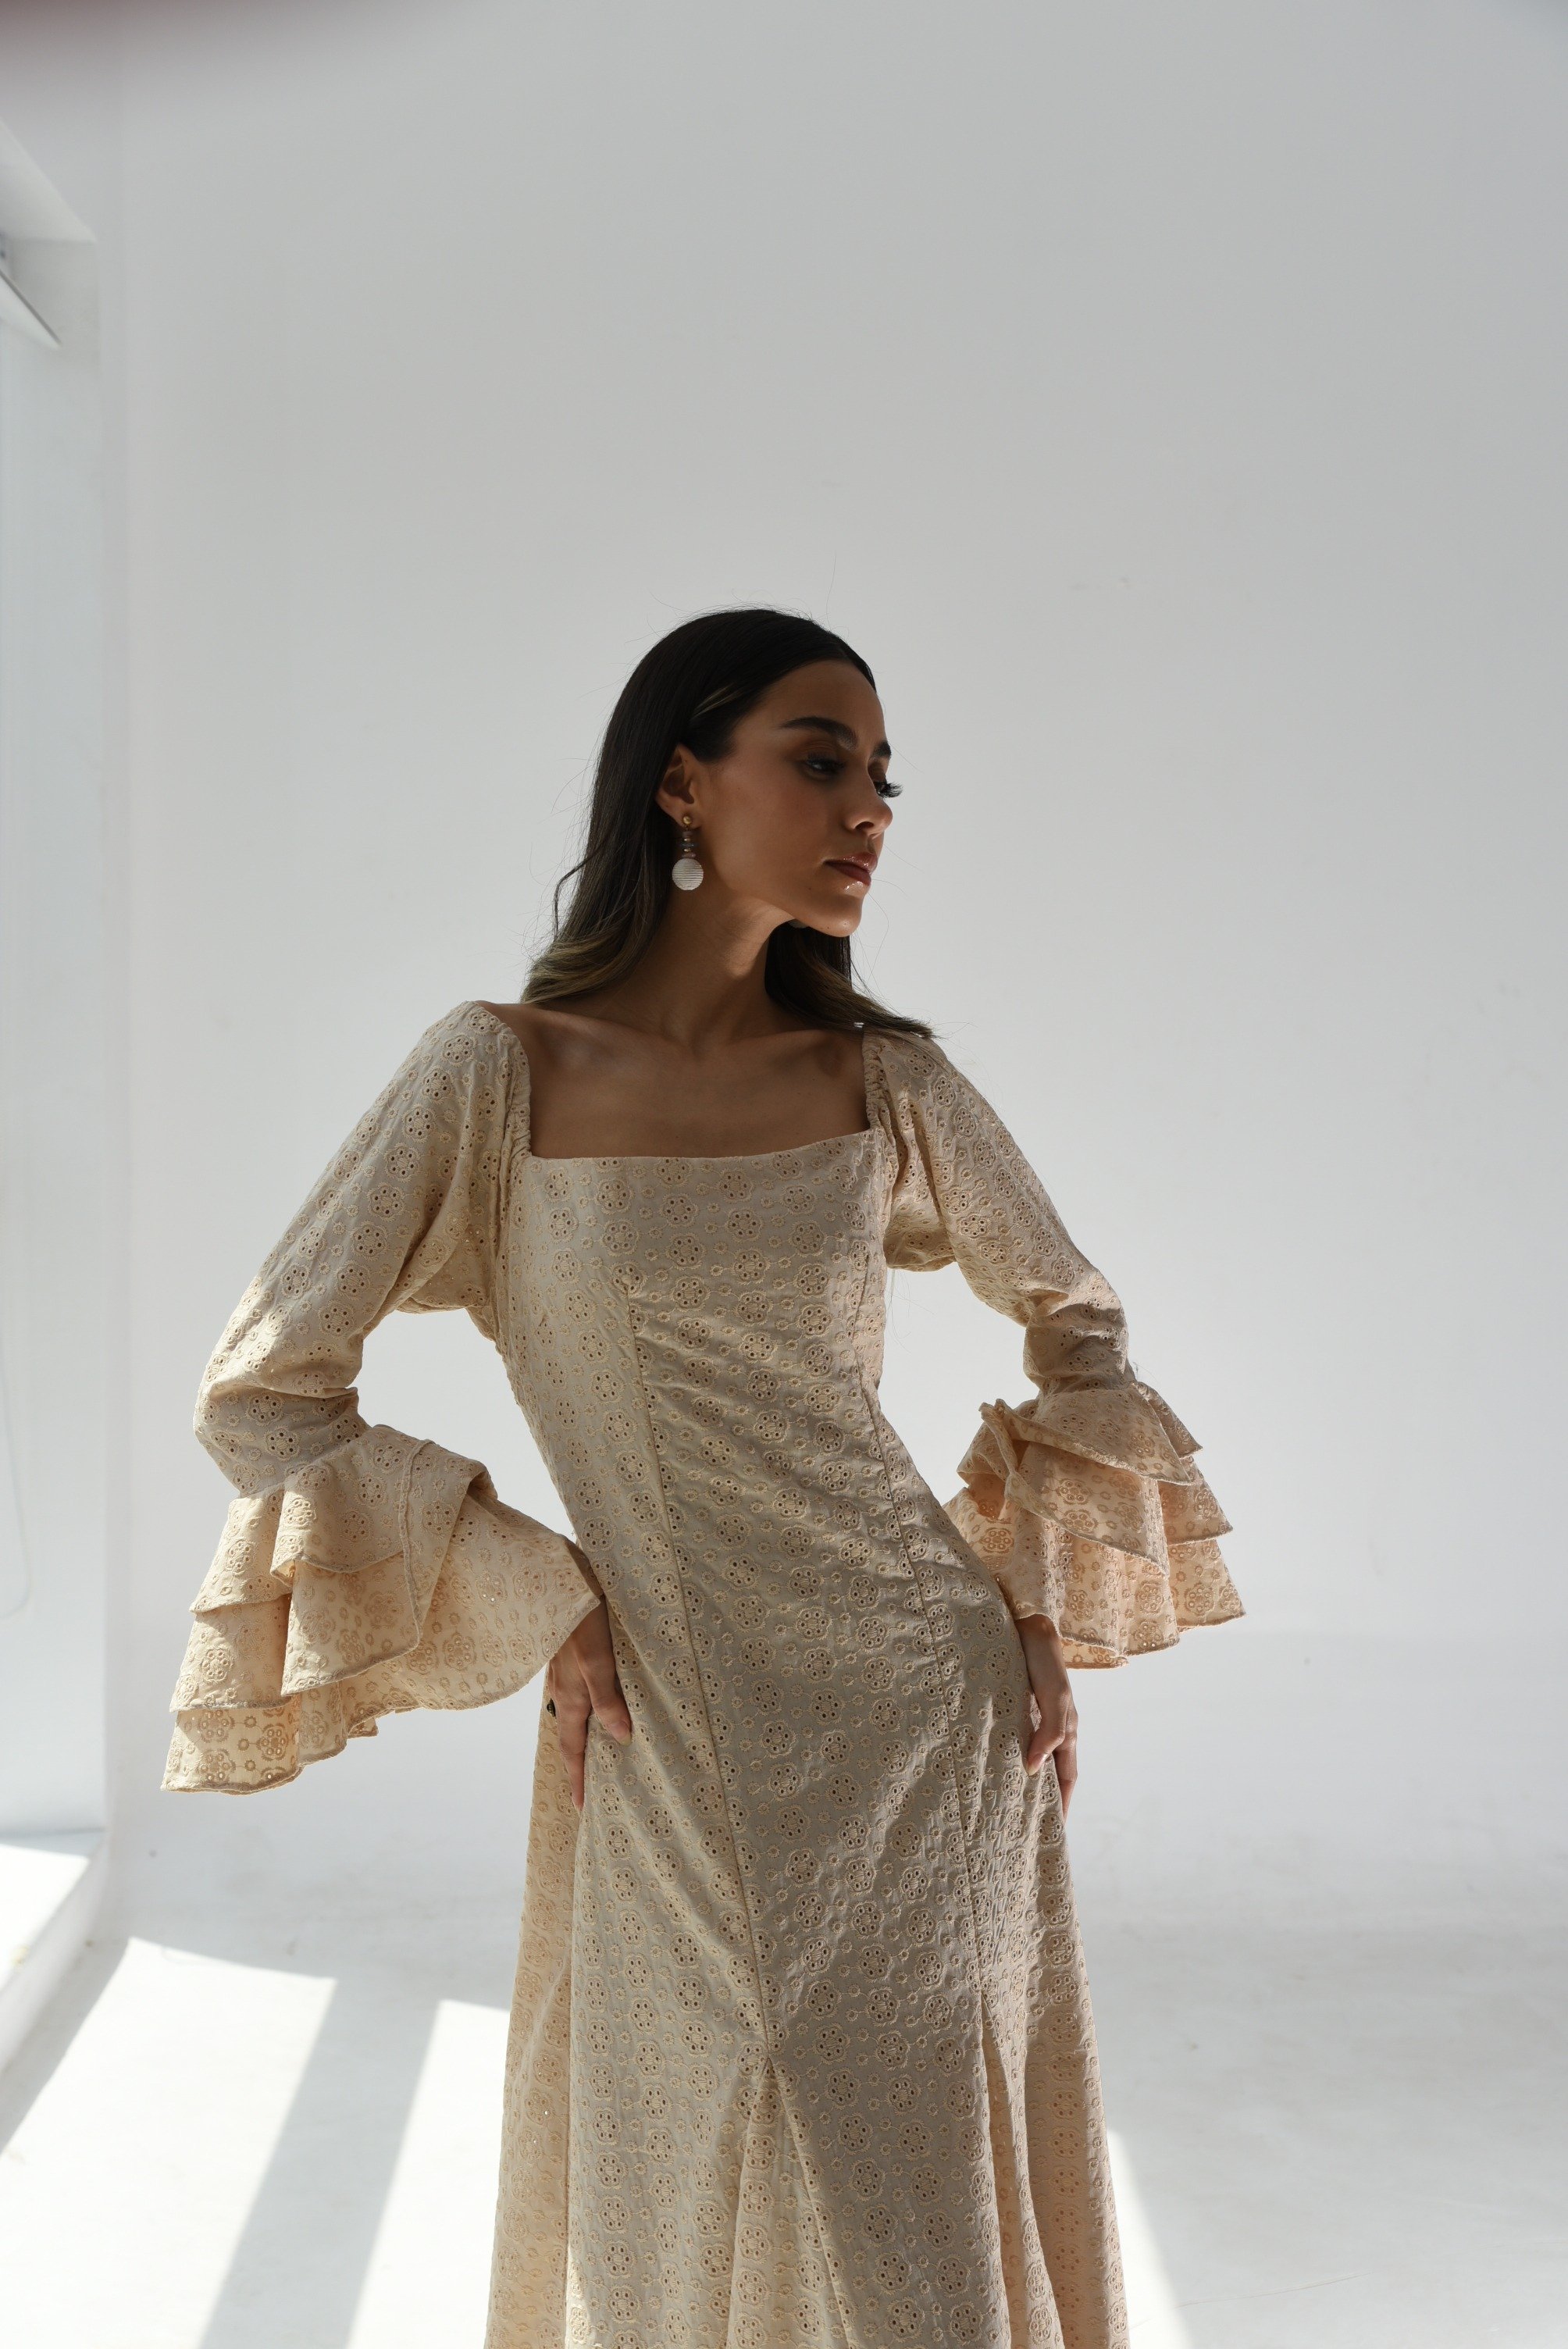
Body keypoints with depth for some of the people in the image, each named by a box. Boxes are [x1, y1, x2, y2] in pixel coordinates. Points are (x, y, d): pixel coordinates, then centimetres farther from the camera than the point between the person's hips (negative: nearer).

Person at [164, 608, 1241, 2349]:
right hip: (672, 1757, -2)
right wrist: (533, 1599, -7)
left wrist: (1041, 1606, 6)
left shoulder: (885, 1078, 0)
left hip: (930, 1717, 2)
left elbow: (1073, 1319, 16)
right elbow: (259, 1395, -3)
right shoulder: (501, 1072, -7)